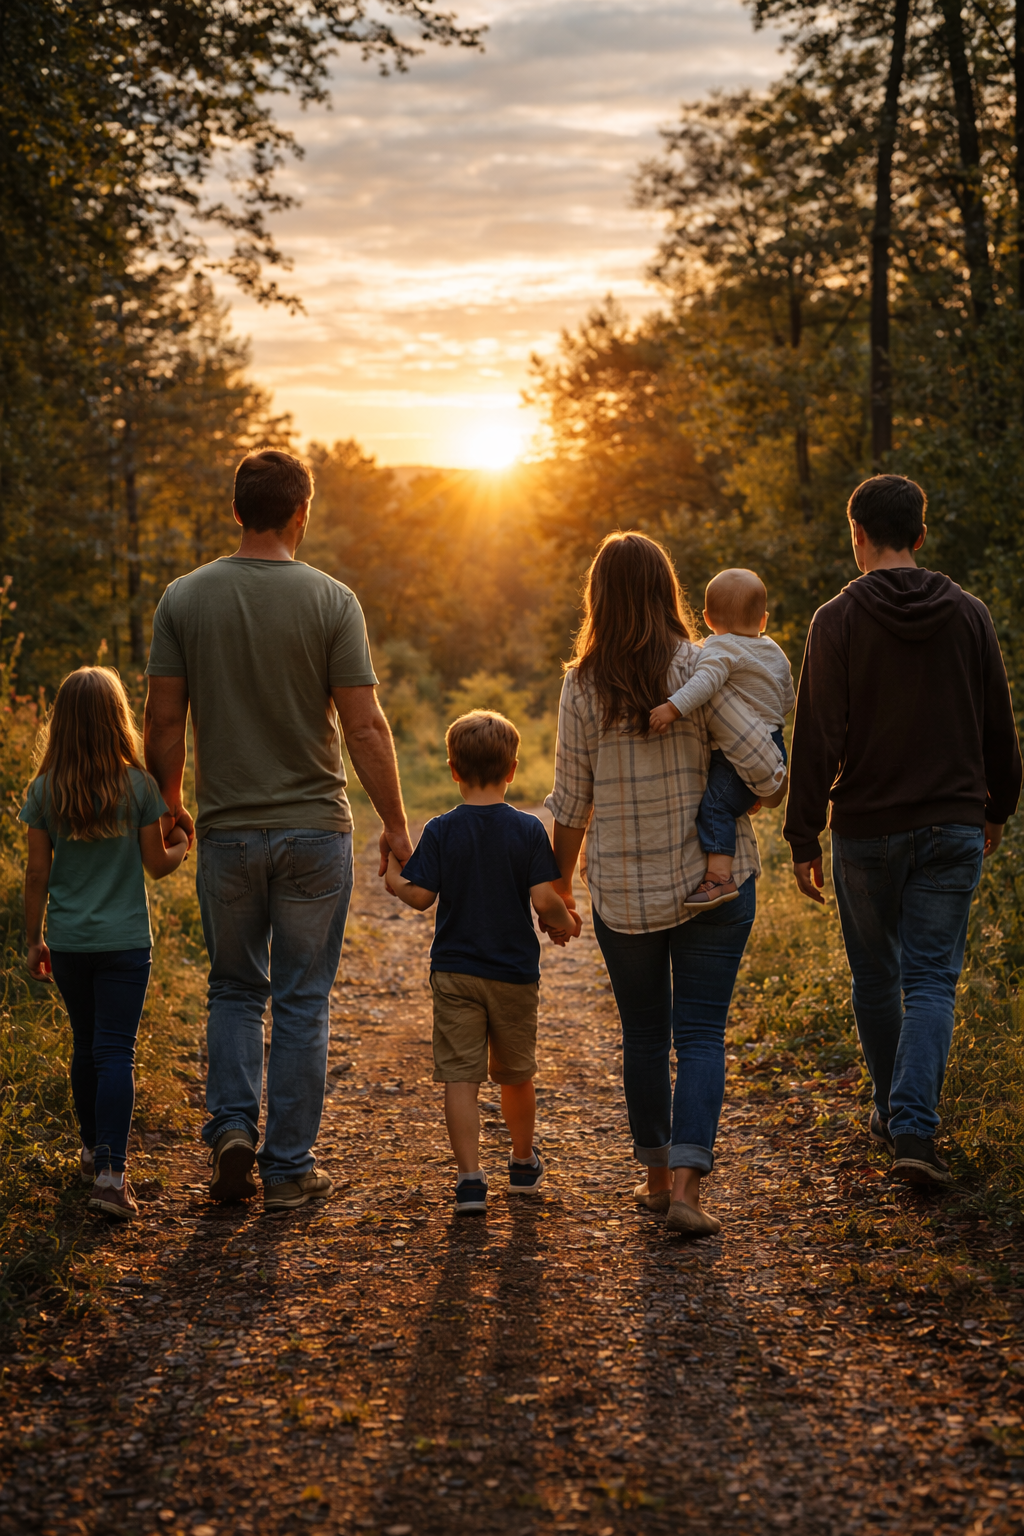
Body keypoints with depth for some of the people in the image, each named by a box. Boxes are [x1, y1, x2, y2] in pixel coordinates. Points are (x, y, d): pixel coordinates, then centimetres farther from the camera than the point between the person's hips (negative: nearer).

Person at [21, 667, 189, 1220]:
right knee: (116, 1051, -3)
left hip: (68, 941, 2)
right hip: (125, 941, -2)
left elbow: (37, 873, 0)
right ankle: (110, 1171, -14)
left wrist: (33, 939, 10)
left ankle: (93, 1151, 32)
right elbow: (157, 864, -3)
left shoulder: (44, 791, -3)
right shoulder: (138, 785, -8)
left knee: (86, 1046, 17)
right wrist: (180, 845, 20)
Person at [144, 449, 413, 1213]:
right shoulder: (331, 601, -8)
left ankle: (232, 1125, 3)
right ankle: (289, 1168, 12)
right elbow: (365, 728, -10)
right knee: (302, 1003, 7)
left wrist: (168, 805, 15)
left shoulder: (184, 599, -2)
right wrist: (396, 823, 1)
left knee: (235, 992, 19)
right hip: (315, 831, -2)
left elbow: (164, 722, -1)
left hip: (227, 831, 2)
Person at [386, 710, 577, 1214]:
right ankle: (523, 1163, 35)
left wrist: (395, 880, 11)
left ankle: (470, 1178, -11)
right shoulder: (528, 830, -7)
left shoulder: (440, 831, -6)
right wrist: (564, 924, 7)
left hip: (455, 973, -1)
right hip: (515, 972, 1)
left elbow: (422, 897, -9)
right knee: (516, 1074, 18)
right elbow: (543, 899, -13)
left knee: (460, 1077, -1)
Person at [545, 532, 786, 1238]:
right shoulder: (699, 668, -10)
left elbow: (572, 803, -1)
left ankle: (657, 1174, 25)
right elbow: (761, 760, -17)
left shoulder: (583, 686, -5)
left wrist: (559, 882, 12)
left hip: (624, 889, 2)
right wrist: (776, 795, 6)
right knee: (701, 1033, 1)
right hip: (714, 880, -1)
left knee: (644, 1033, 15)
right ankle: (687, 1184, -11)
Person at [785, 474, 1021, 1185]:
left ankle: (892, 1111, 29)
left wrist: (804, 837, -4)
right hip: (953, 826, 1)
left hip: (865, 830, -1)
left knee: (876, 975, 15)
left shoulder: (839, 620, -7)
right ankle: (915, 1127, -13)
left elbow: (818, 738, -10)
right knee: (932, 979, 1)